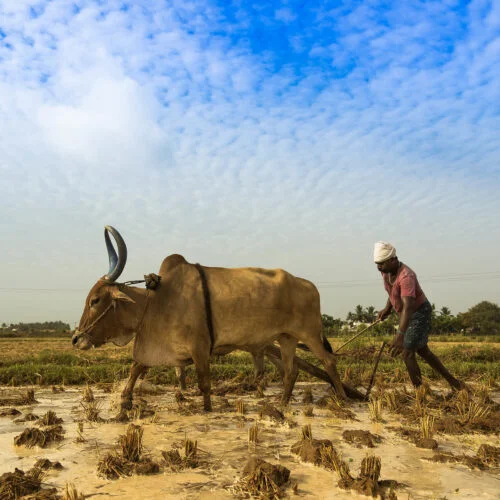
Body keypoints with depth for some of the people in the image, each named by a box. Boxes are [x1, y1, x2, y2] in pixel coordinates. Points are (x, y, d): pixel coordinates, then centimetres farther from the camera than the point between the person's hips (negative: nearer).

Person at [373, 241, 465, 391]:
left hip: (419, 313, -9)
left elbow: (408, 307, -46)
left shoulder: (406, 276, -34)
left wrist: (400, 335, -55)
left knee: (407, 353, -10)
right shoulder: (385, 270, -7)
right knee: (422, 351, 17)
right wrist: (387, 309, -1)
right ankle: (452, 381, 29)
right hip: (406, 314, 9)